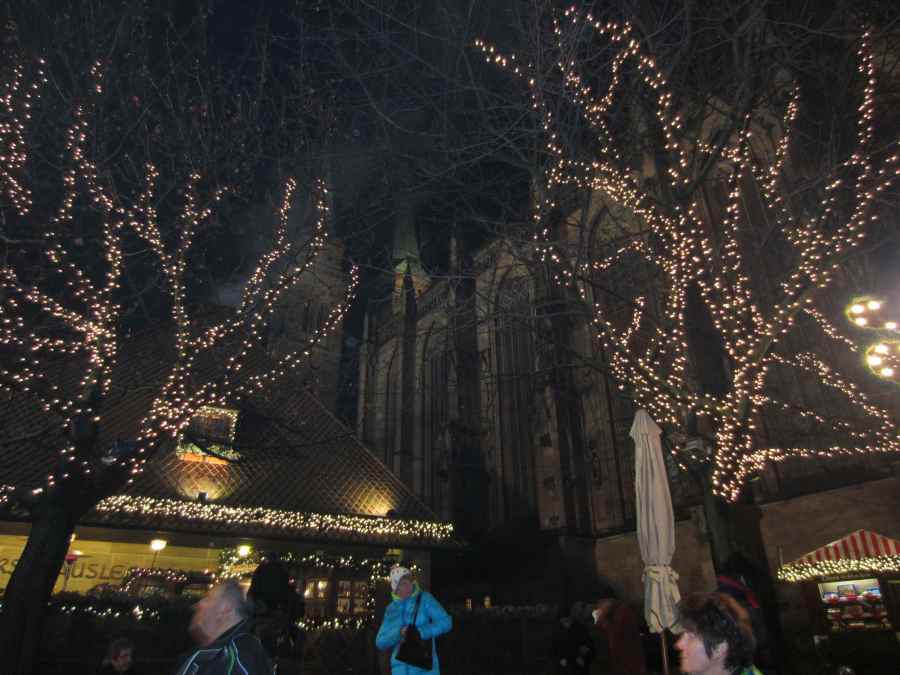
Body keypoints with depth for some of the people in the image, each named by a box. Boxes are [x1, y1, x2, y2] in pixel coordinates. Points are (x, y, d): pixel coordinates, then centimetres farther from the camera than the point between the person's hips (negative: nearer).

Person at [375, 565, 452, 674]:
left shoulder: (425, 599, -2)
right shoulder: (391, 609, 8)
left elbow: (445, 622, -10)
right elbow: (380, 642, 6)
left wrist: (420, 632, -20)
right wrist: (399, 634, -13)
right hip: (400, 665, 3)